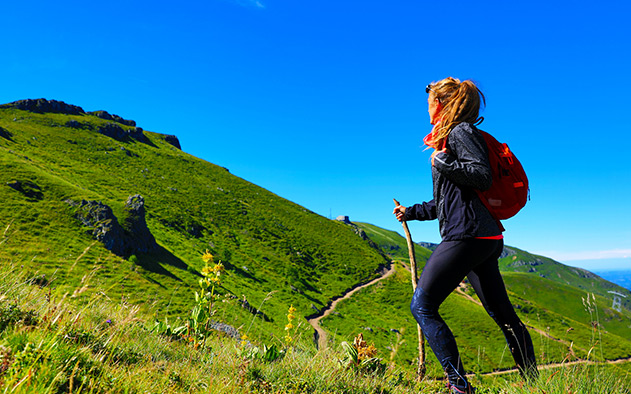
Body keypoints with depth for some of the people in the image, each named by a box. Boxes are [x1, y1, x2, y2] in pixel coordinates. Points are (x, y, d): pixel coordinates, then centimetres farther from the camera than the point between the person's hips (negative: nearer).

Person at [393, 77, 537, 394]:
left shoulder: (461, 131, -3)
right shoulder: (448, 138, 25)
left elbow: (483, 177, -17)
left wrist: (442, 160, -13)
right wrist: (411, 212, 30)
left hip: (467, 234, -11)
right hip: (484, 237, 11)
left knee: (422, 306, -9)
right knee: (501, 312, 15)